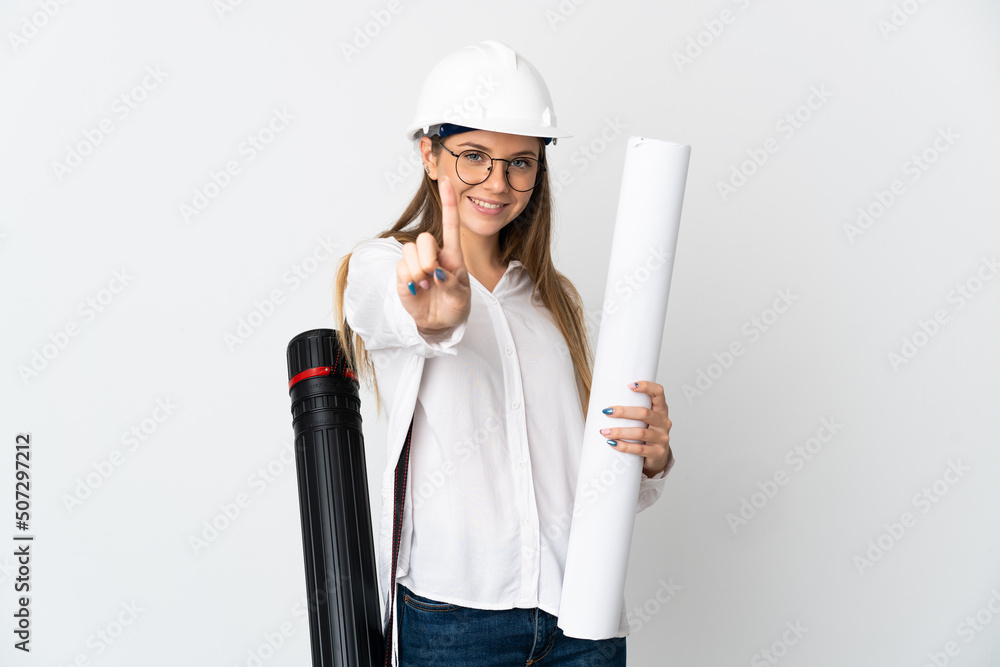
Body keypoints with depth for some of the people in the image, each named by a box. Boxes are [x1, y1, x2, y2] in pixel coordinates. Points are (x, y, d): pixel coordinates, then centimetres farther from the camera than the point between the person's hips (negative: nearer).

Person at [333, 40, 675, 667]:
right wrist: (437, 312, -49)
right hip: (449, 616, -4)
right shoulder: (379, 266, -2)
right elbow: (388, 308, -28)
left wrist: (651, 455, -9)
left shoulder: (558, 296, 13)